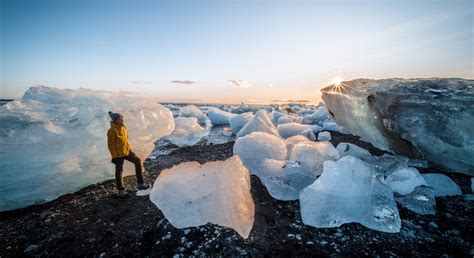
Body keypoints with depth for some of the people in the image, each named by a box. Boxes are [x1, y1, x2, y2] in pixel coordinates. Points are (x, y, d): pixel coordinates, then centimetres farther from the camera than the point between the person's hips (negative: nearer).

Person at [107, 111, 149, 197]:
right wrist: (114, 156, -17)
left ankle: (140, 183, 11)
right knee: (119, 171, 7)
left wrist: (129, 149, 20)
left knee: (138, 161, 3)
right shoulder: (112, 131, -18)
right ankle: (121, 191, 24)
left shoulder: (123, 127, 4)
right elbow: (111, 144, -17)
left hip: (127, 151, 7)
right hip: (119, 154, -7)